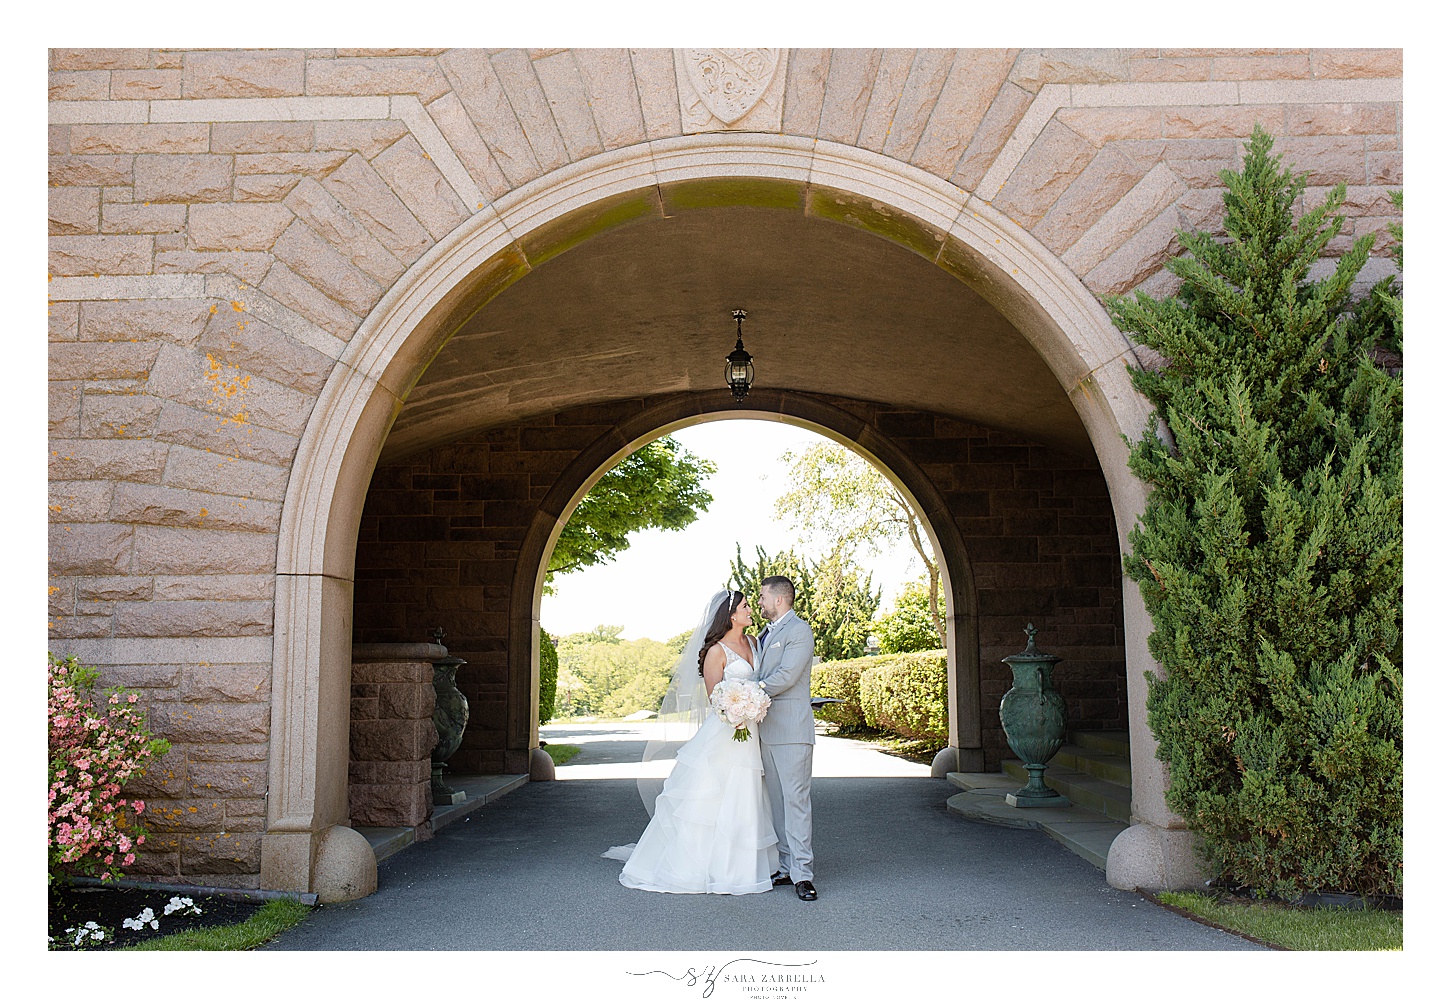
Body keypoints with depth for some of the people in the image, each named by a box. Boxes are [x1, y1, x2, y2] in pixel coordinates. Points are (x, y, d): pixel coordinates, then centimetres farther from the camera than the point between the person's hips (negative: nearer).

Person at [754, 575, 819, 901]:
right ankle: (786, 867, 15)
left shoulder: (799, 630, -8)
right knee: (776, 800, 9)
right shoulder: (767, 634, 20)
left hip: (791, 729, -9)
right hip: (766, 728, 9)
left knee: (796, 799, -9)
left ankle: (802, 874, -8)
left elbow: (786, 676, -16)